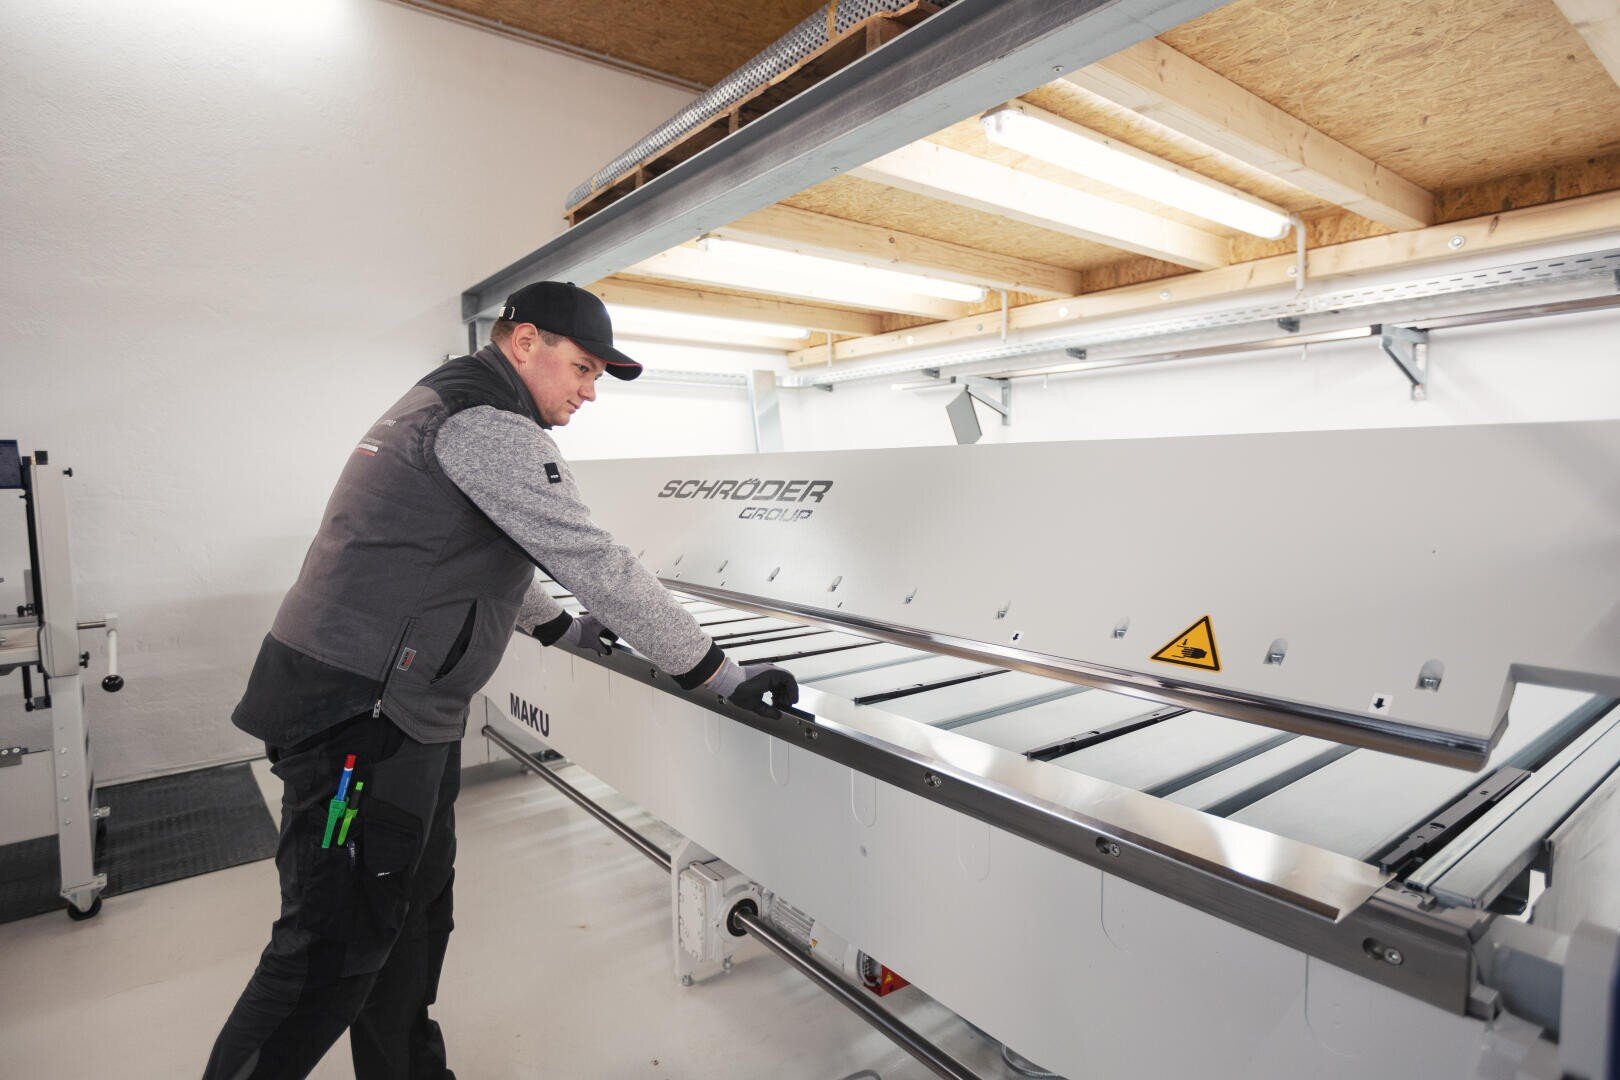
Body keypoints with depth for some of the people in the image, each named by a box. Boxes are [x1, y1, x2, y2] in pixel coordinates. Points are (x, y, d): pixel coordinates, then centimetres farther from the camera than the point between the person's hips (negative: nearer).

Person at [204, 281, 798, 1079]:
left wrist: (559, 626, 32)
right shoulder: (486, 424, -17)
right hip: (359, 712, -11)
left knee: (413, 914, 18)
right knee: (336, 947, 0)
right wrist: (722, 677, -18)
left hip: (388, 708, 11)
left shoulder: (442, 403, 18)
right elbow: (592, 562, -22)